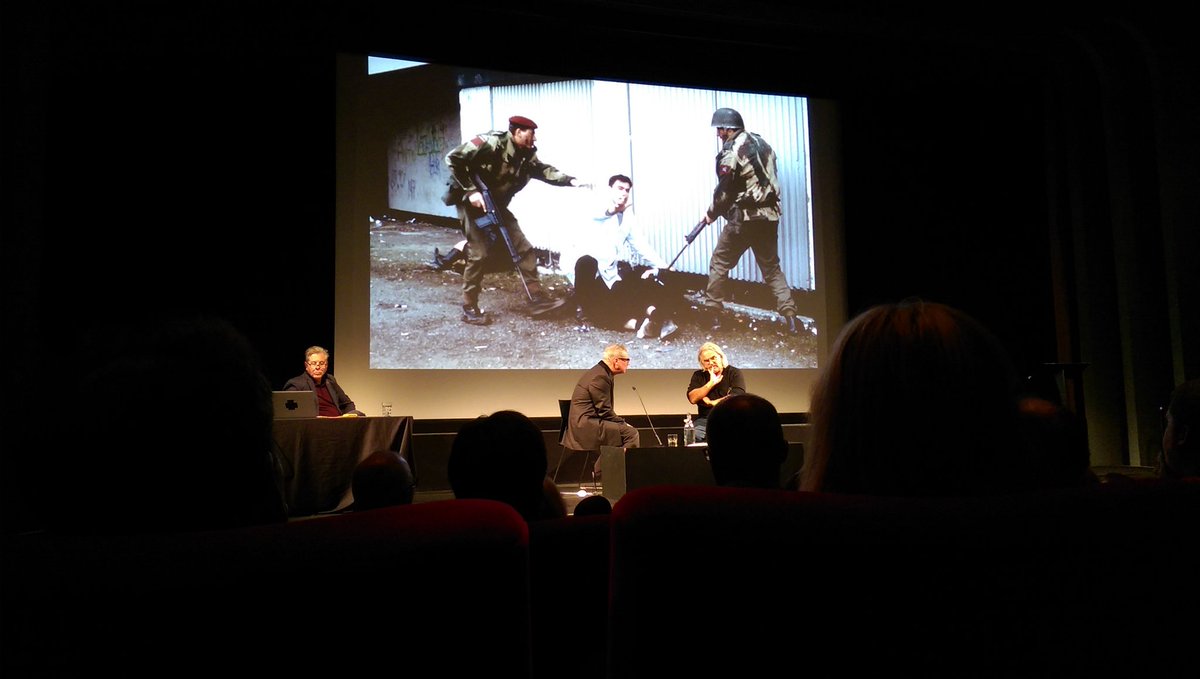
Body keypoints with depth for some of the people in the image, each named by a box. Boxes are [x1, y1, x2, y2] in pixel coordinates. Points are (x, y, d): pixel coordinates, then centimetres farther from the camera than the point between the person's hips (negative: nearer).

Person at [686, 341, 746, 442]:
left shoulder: (734, 373, 5)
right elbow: (693, 399, -2)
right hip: (705, 419, 2)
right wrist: (711, 383, -6)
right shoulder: (698, 376, 13)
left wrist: (711, 403, -5)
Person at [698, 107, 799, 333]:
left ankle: (713, 314, 14)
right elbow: (767, 179, 15)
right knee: (772, 267, 14)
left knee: (719, 263, 9)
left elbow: (724, 190, -10)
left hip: (745, 217, -7)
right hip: (770, 214, 7)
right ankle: (790, 317, 4)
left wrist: (711, 213, 7)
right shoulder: (761, 142, 11)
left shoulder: (731, 151, -12)